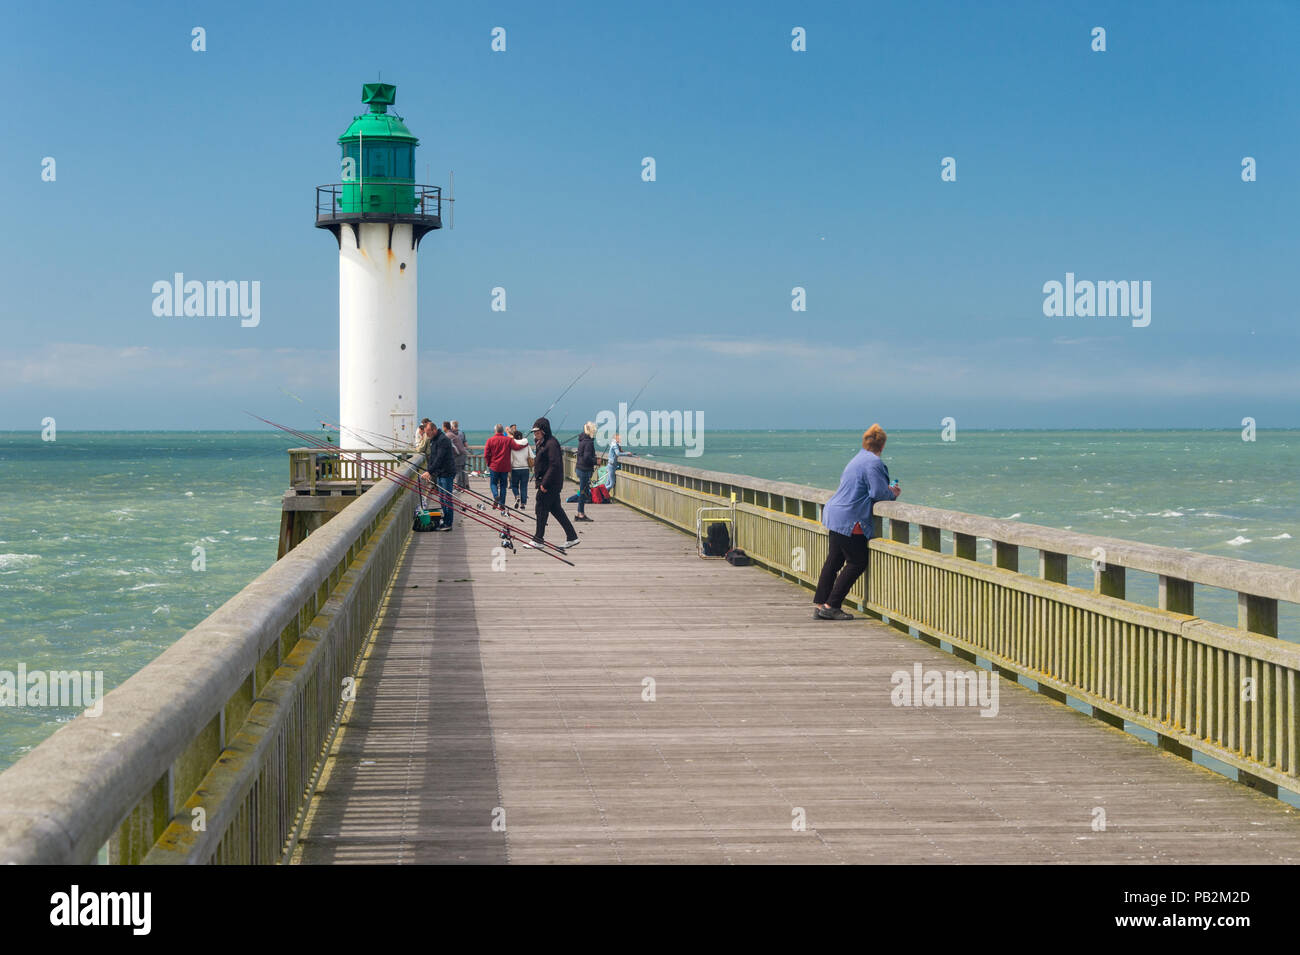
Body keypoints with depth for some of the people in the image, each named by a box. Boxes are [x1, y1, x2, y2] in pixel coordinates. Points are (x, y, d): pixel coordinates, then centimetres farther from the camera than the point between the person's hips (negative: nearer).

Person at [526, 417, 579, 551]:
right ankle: (572, 537, 14)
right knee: (556, 509, 11)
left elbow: (554, 465, -23)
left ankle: (538, 540, 5)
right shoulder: (543, 443, 15)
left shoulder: (551, 444, -17)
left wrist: (544, 484, -23)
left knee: (541, 508, -3)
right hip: (550, 483, 10)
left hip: (550, 484, -10)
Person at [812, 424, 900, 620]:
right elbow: (878, 492, -19)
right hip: (849, 520, -10)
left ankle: (819, 605, 16)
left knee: (833, 562, 14)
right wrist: (893, 494, 2)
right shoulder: (873, 463, -14)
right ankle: (831, 606, -3)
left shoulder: (858, 459, 16)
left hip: (836, 515, 10)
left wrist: (888, 490, 18)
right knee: (858, 562, -2)